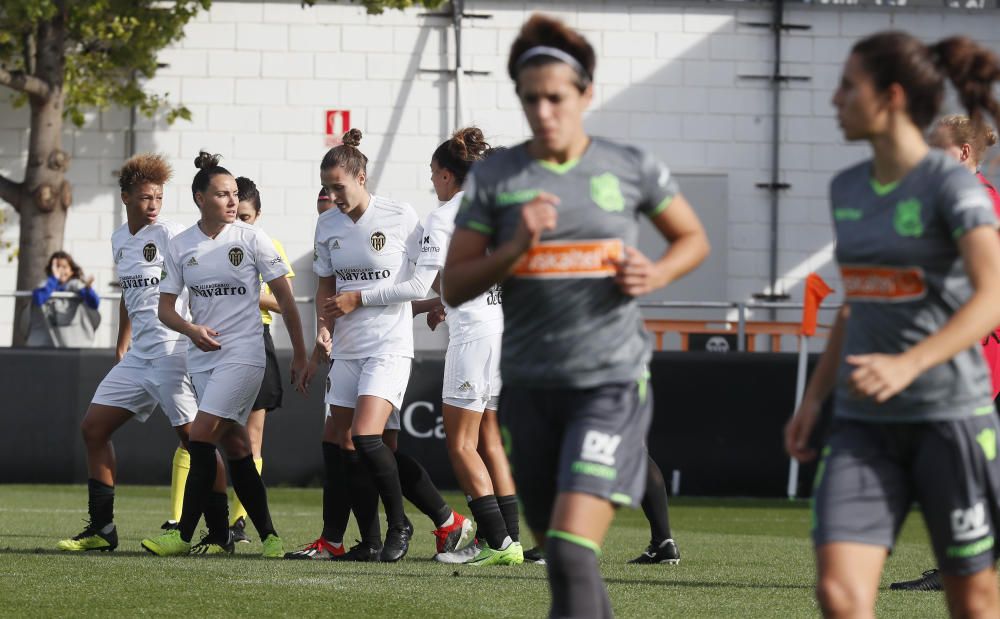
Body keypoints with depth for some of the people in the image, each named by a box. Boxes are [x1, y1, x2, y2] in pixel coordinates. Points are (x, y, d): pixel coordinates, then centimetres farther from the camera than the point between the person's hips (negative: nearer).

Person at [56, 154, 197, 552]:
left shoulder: (170, 236, -9)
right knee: (93, 428, 6)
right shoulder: (120, 240, 14)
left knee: (194, 438, -10)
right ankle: (101, 530, 10)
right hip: (138, 355, 8)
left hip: (173, 351, -8)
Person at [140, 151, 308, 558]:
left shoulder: (252, 238, -4)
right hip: (202, 355, 4)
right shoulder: (180, 246, 5)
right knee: (234, 446, 3)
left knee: (202, 437, -15)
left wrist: (300, 355, 0)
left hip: (243, 353, -4)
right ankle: (268, 536, 11)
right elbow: (165, 307, 7)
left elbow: (284, 298, 0)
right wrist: (191, 329, -14)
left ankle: (184, 535, -13)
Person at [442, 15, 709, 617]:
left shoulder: (632, 168, 0)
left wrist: (656, 273, -6)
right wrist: (515, 249, -15)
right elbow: (454, 287, 2)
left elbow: (693, 239, 15)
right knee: (558, 549, 14)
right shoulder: (494, 178, 2)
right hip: (531, 386, 3)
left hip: (612, 385, -3)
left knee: (572, 549, -18)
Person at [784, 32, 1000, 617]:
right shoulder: (847, 189, 11)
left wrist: (907, 365, -35)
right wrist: (813, 398, 19)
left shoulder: (951, 184, -10)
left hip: (950, 418, -5)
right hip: (864, 423, 5)